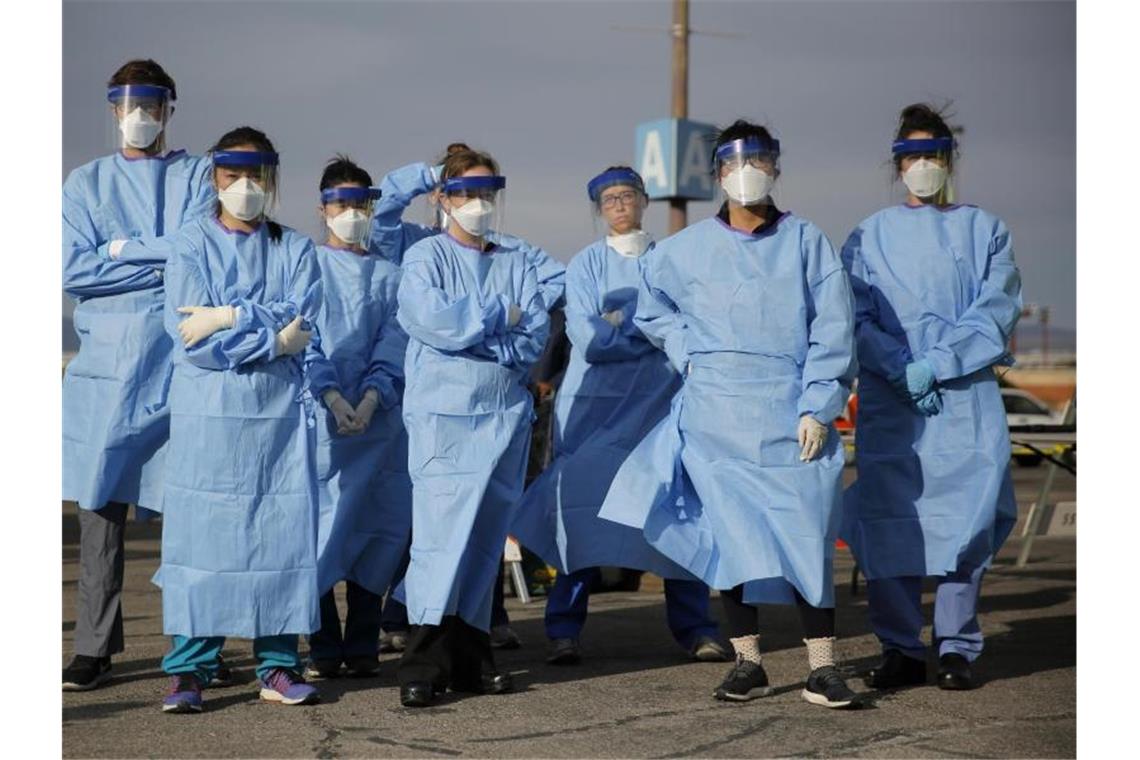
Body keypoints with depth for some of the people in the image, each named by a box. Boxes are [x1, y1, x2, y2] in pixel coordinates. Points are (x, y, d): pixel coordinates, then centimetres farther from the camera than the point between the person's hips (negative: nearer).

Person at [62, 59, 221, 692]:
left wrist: (121, 252, -5)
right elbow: (72, 271, 0)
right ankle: (95, 649, 5)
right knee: (101, 506, 0)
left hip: (179, 361, -2)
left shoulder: (197, 177, 10)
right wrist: (158, 262, -5)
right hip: (106, 361, 2)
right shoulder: (86, 182, 14)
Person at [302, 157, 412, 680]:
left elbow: (394, 344, 4)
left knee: (379, 527, 1)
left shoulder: (389, 275, 15)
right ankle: (323, 646, 0)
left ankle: (363, 644, 7)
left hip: (379, 417, 2)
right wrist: (332, 394, -15)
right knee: (320, 524, -6)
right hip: (319, 416, -2)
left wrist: (370, 399, -13)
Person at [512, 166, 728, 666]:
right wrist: (650, 330, -8)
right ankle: (563, 631, 1)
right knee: (583, 509, -4)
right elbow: (587, 338, -8)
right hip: (597, 403, -1)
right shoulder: (585, 265, 4)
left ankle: (694, 628, 4)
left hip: (662, 401, 1)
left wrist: (621, 322, -7)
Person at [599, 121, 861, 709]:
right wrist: (689, 352, 9)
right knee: (731, 533, 2)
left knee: (806, 533, -5)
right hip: (717, 413, 1)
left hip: (791, 413, -1)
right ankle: (747, 662, 12)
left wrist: (818, 406, -8)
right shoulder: (686, 249, 9)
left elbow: (832, 328, 0)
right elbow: (651, 310, 25)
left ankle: (822, 668, 0)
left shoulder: (805, 241, 4)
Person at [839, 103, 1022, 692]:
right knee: (889, 518, -4)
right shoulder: (868, 236, 15)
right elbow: (856, 318, 5)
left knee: (966, 513, -6)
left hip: (967, 400, 0)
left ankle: (957, 648, 2)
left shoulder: (984, 230, 13)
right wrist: (902, 370, -11)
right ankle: (900, 650, 4)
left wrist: (937, 364, -11)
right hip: (889, 404, 1)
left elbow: (998, 311, 1)